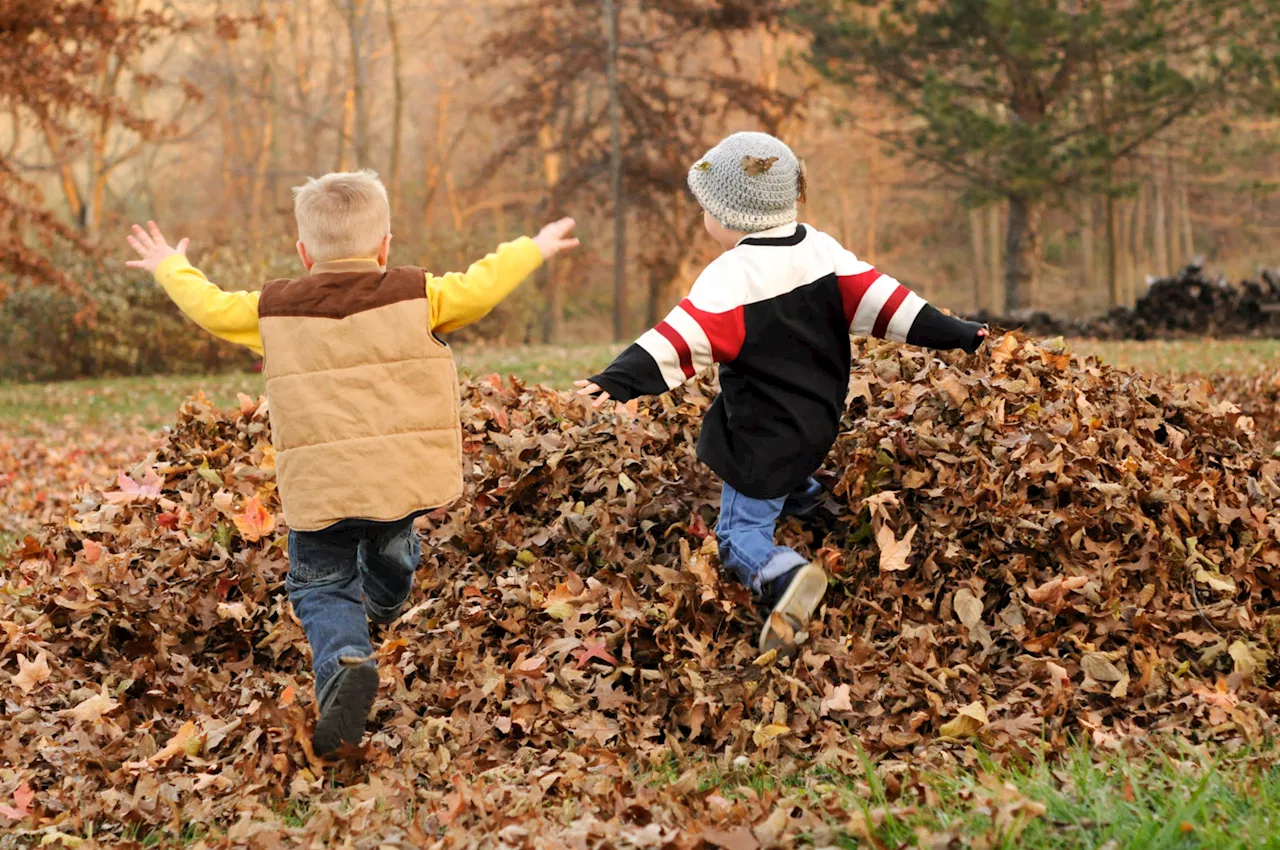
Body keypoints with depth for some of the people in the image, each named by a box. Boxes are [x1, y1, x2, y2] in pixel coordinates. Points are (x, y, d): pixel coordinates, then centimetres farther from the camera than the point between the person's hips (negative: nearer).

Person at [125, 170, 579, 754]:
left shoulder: (273, 311, 4)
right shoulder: (418, 296, 0)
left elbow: (210, 307, 14)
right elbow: (481, 288, 3)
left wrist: (171, 268, 35)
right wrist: (534, 249, 22)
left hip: (319, 487, -2)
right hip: (405, 474, 2)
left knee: (320, 584, 10)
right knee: (390, 540, 33)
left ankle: (344, 661, -19)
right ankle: (383, 608, 62)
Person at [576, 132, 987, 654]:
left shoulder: (732, 276, -23)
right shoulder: (821, 250, -1)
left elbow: (685, 340, -34)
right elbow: (877, 299, -2)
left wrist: (624, 379, -42)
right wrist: (954, 334, 4)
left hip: (765, 438, -8)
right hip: (820, 421, 8)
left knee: (741, 533, -7)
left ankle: (786, 577, -30)